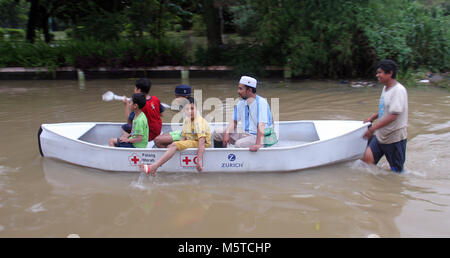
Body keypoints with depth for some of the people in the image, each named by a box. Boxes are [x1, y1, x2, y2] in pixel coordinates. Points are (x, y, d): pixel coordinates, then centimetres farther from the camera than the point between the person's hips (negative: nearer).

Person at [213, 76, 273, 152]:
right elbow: (234, 121, 12)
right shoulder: (241, 103, 5)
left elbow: (261, 126, -27)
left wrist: (258, 144, -37)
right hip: (245, 133, 7)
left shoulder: (261, 103, -18)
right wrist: (227, 133, -7)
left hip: (260, 136, -7)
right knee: (218, 132, 0)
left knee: (239, 144, -33)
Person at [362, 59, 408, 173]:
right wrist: (371, 118, 12)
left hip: (395, 138, -8)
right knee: (366, 159, 1)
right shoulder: (385, 88, 7)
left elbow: (393, 116, -27)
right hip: (380, 136, 8)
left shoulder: (398, 90, -20)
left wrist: (373, 128, -27)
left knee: (397, 171, 7)